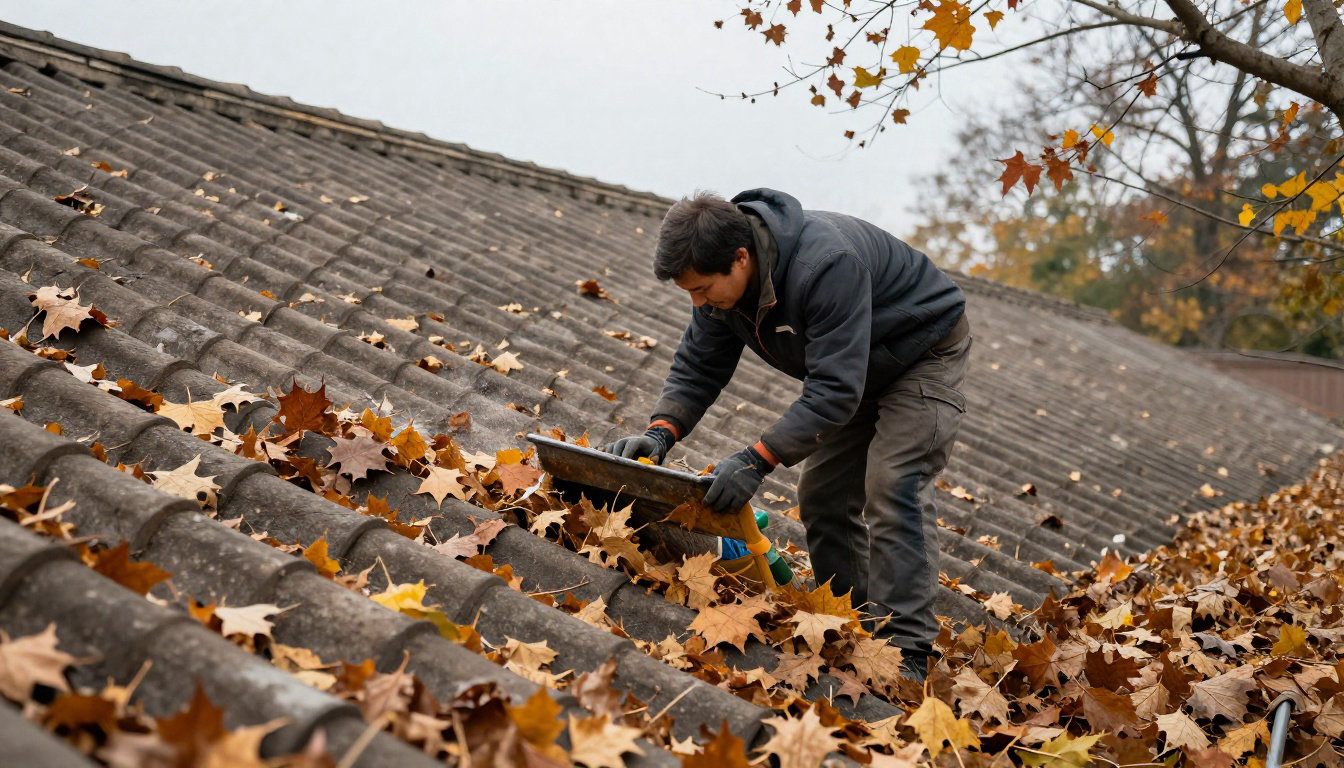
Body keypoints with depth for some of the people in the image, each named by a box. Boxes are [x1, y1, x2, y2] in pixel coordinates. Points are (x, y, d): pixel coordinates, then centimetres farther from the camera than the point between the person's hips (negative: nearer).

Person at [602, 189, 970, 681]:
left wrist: (757, 460, -45)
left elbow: (834, 390, -42)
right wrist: (661, 432, -26)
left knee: (891, 488, -21)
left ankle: (905, 650, -18)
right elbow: (698, 365, -8)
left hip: (925, 351, -8)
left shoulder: (826, 266, -41)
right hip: (858, 368, 8)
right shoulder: (720, 273, -15)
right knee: (822, 496, 5)